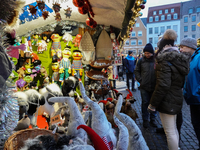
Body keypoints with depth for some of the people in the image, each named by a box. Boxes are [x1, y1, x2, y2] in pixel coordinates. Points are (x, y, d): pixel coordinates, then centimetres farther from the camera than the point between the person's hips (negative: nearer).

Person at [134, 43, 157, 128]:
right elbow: (136, 71, 7)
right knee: (145, 103, 9)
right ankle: (145, 120, 24)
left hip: (154, 86, 0)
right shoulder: (141, 60, 0)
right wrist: (140, 80, -2)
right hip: (144, 86, 0)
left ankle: (153, 119, 29)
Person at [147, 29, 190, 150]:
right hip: (177, 99, 9)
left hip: (167, 101, -9)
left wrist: (153, 104, -18)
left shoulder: (165, 61, -18)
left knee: (170, 132, 1)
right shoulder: (179, 58, 11)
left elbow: (162, 85, -25)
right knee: (173, 128, 23)